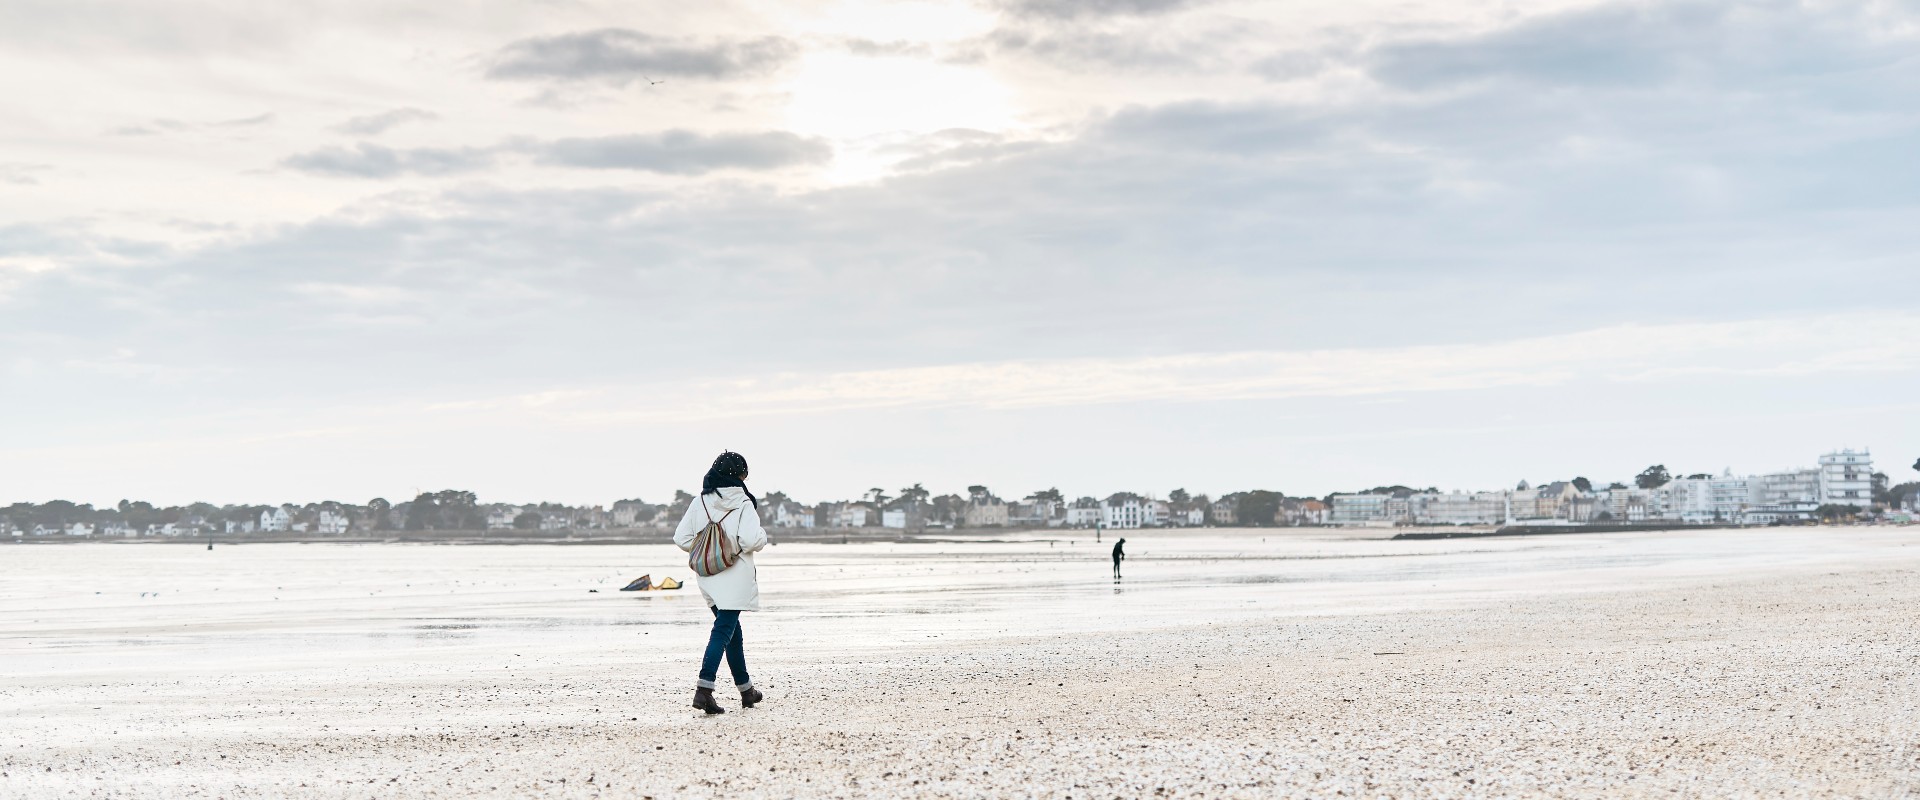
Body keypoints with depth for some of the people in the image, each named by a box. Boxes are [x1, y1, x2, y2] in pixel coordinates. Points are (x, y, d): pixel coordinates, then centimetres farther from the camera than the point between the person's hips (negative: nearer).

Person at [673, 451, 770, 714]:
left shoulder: (699, 502, 4)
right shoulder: (743, 504, -11)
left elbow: (681, 538, 2)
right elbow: (751, 539, -22)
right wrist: (762, 535, 1)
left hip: (708, 579, 6)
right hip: (734, 579, -6)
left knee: (732, 630, 18)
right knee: (724, 631, -8)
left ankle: (746, 690, 28)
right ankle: (704, 689, -22)